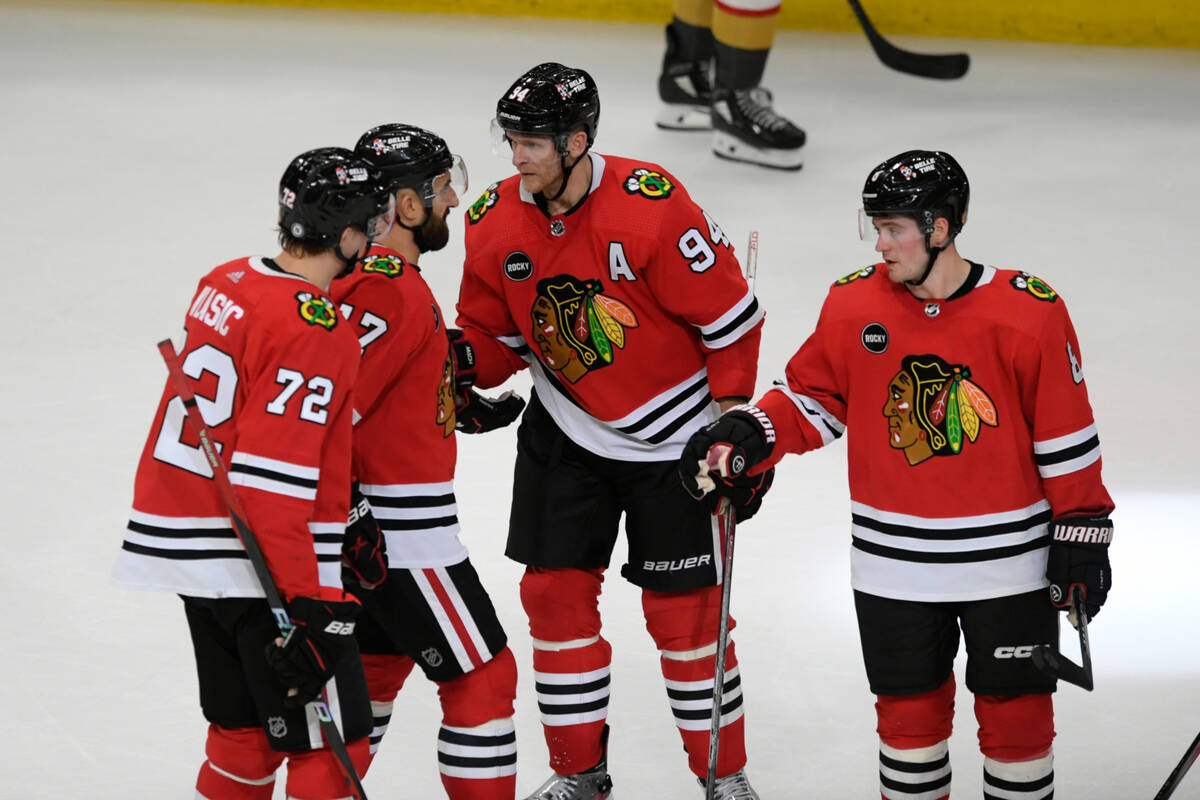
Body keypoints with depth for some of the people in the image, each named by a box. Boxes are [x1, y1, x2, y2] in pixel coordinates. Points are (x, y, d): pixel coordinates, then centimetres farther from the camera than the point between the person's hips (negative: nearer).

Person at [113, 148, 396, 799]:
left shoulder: (228, 284, 7)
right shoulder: (313, 330, -19)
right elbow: (270, 480, -24)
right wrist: (305, 606, -24)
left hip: (189, 547, 9)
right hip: (263, 570, -9)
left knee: (246, 732, 20)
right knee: (330, 747, -3)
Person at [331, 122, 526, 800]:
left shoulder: (363, 268, 9)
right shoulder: (393, 291, -22)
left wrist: (459, 405, 21)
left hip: (371, 523, 10)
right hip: (399, 534, -10)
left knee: (378, 663, 23)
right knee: (483, 679, -2)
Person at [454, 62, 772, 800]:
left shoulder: (652, 206, -24)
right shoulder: (495, 222, -7)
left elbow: (730, 314, -16)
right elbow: (499, 337, 4)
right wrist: (461, 360, -18)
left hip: (671, 436, -5)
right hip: (565, 433, 5)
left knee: (684, 608, -1)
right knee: (555, 591, 3)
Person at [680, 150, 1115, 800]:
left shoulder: (1029, 313, -11)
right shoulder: (853, 305, -4)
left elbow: (1065, 436, -5)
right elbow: (813, 398, 8)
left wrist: (1081, 532, -3)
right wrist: (749, 434, -8)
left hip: (1006, 562, -2)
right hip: (893, 567, 2)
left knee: (1016, 712, 6)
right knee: (908, 711, 11)